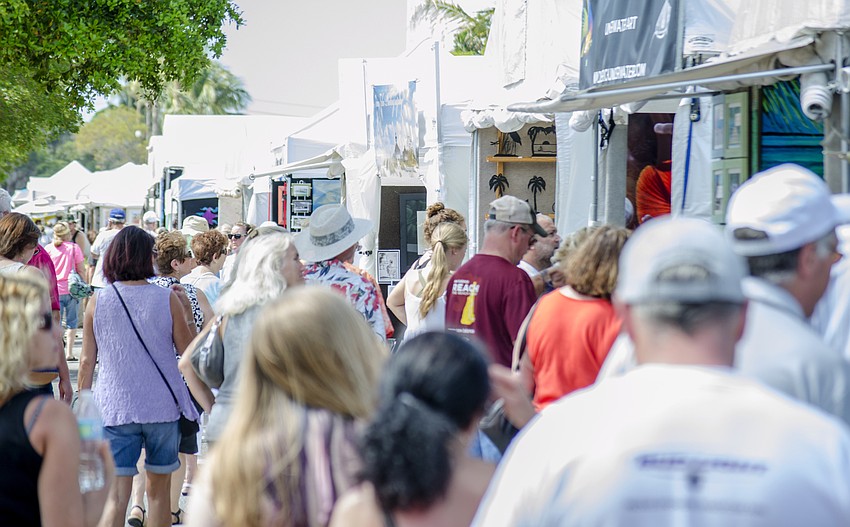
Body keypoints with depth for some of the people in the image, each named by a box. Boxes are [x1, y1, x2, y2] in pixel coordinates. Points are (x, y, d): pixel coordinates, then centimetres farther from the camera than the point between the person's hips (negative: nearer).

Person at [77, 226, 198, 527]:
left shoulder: (97, 302, -2)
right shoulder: (167, 299, -5)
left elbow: (88, 361, 2)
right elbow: (188, 350, 2)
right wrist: (187, 311, 13)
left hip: (114, 409, 0)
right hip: (162, 406, 0)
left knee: (115, 496, -3)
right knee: (158, 490, 14)